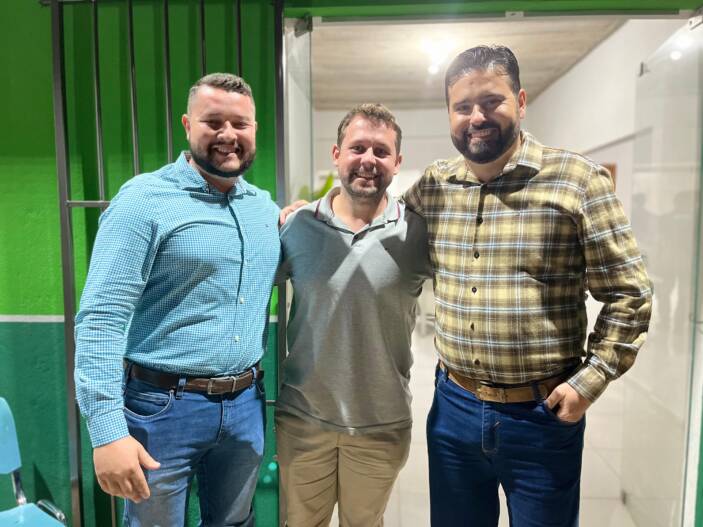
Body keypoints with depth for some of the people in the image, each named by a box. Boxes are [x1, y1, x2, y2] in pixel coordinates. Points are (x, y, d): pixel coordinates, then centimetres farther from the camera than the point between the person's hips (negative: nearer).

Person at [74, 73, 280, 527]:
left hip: (245, 406, 6)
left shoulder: (266, 207, 6)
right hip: (163, 408, -5)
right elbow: (102, 318, -17)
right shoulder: (144, 199, -12)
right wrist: (107, 429, -21)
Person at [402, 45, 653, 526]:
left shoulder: (577, 180, -9)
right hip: (453, 406, 4)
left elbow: (629, 294, -5)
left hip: (544, 415, -3)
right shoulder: (432, 187, 1)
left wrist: (591, 380, -10)